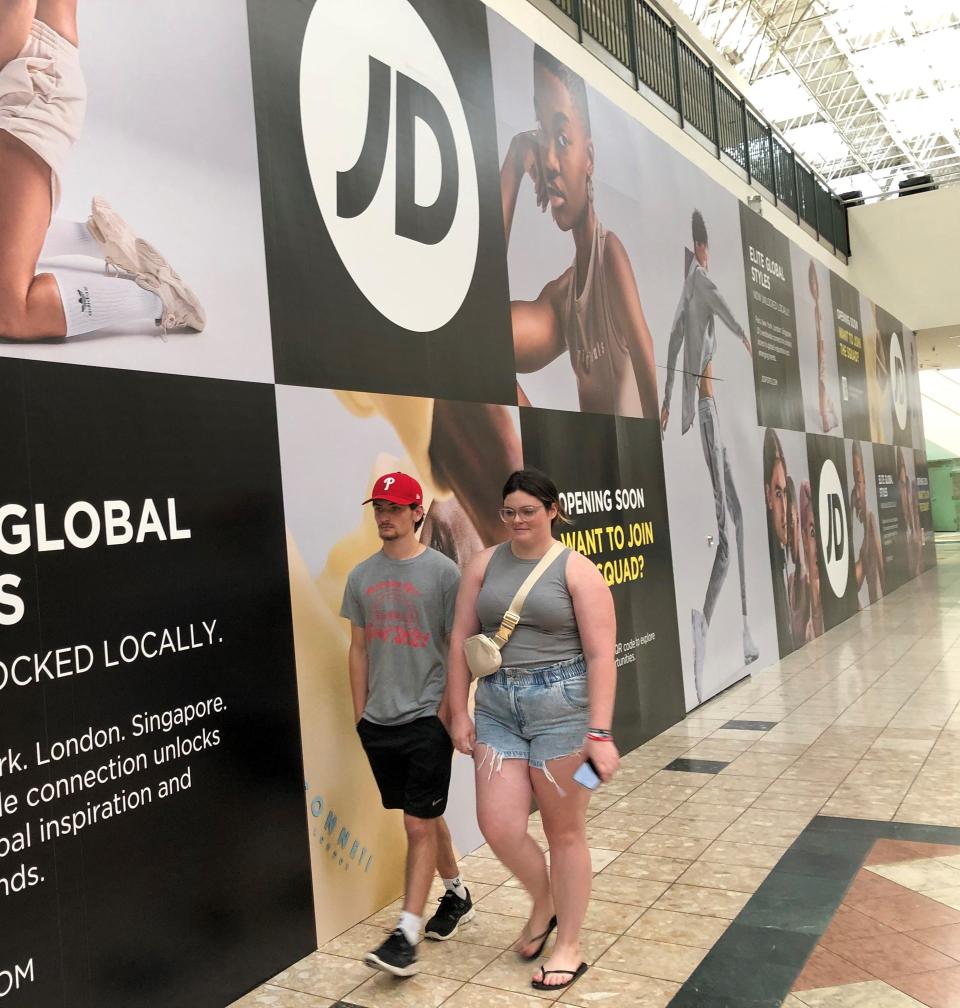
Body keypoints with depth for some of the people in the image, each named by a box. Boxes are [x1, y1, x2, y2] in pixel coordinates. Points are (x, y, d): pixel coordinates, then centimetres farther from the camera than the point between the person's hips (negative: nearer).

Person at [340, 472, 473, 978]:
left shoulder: (443, 571, -7)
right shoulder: (362, 576, 6)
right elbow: (358, 648, 11)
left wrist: (449, 715, -8)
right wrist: (360, 714, 9)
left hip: (427, 719, -5)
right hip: (379, 722, 5)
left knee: (419, 826, -3)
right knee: (426, 819, 18)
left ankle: (405, 936, 4)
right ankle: (457, 895, 38)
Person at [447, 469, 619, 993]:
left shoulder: (576, 570, -6)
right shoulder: (485, 564, 6)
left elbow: (600, 656, -10)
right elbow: (460, 640, 7)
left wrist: (599, 731, -15)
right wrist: (459, 713, 3)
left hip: (561, 703, -4)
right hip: (496, 706, 4)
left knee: (564, 831, 8)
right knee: (498, 827, 0)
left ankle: (569, 947, 27)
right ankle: (544, 902, 32)